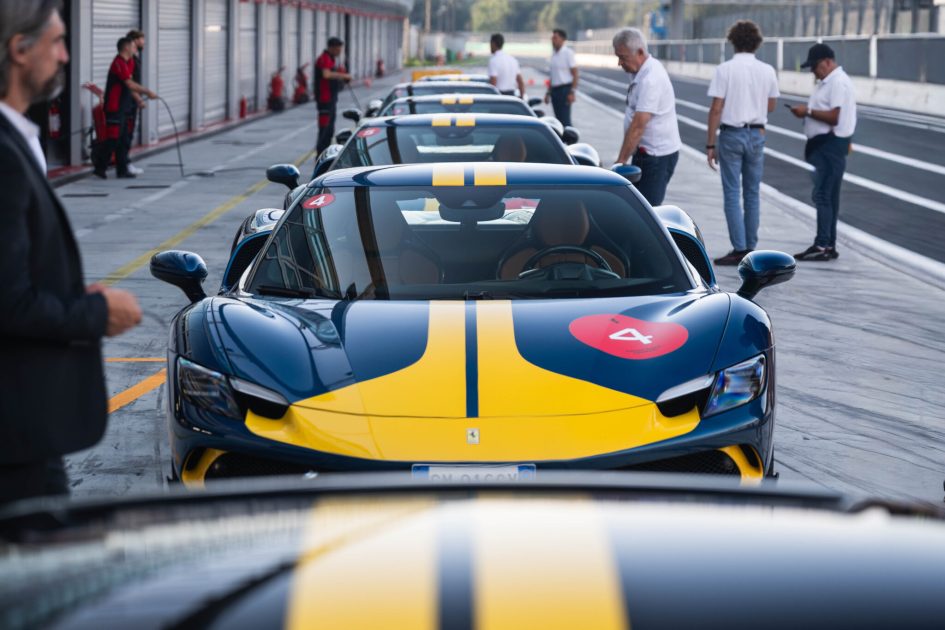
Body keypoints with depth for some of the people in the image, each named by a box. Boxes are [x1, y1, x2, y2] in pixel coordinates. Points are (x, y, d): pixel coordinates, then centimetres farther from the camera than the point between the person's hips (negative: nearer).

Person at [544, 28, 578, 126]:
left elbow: (575, 74, -10)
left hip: (565, 89, -7)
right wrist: (548, 92, 18)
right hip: (554, 90, 7)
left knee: (565, 120, -12)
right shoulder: (554, 54, 15)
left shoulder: (568, 53, -7)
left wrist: (573, 92, -17)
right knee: (559, 119, 8)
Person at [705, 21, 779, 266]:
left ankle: (739, 250, -5)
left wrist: (710, 144, -7)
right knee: (752, 193, 12)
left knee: (732, 194, -1)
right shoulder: (767, 71, 1)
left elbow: (716, 109, -11)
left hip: (731, 134, -4)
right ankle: (750, 248, 14)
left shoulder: (724, 70, -10)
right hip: (757, 134, 4)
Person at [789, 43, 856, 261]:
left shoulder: (838, 83, -15)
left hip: (832, 145, -11)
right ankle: (829, 246, 17)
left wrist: (808, 111, -15)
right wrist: (807, 112, 9)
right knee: (827, 196, 12)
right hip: (824, 145, 11)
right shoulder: (826, 82, 17)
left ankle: (822, 246, -11)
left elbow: (834, 117, -22)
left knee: (822, 195, -11)